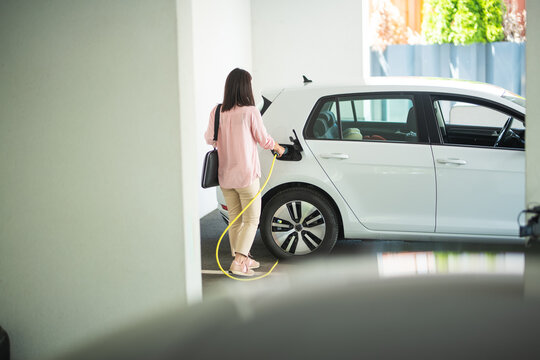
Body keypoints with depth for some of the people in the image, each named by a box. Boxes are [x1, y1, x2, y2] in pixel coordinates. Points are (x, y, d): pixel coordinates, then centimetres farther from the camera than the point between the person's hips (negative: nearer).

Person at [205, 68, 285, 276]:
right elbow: (264, 140, -6)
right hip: (246, 175, -5)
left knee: (235, 220, 16)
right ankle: (239, 262, -8)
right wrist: (278, 148, 16)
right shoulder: (250, 112, -15)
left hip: (225, 176, 5)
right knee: (251, 220, 2)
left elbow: (209, 139, 11)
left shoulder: (217, 112, -2)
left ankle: (241, 259, 25)